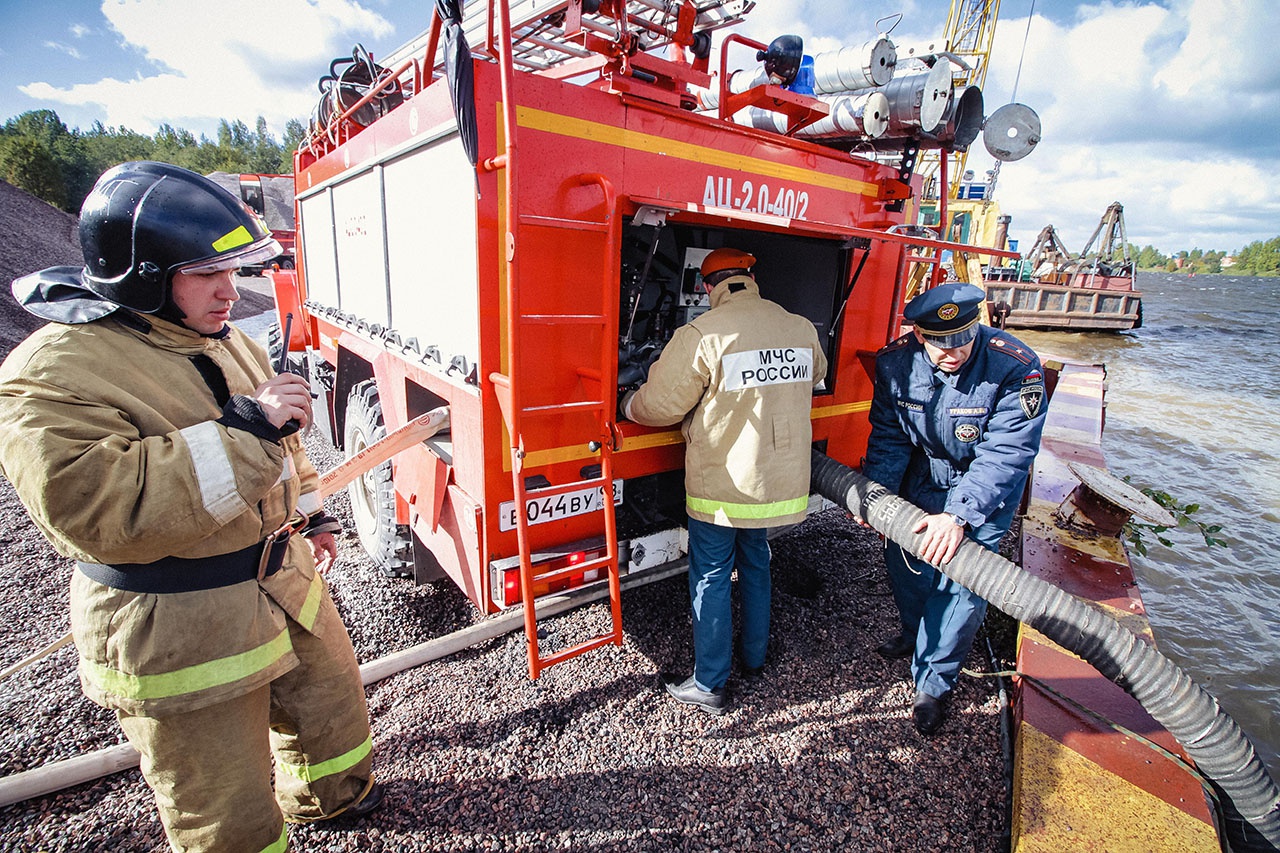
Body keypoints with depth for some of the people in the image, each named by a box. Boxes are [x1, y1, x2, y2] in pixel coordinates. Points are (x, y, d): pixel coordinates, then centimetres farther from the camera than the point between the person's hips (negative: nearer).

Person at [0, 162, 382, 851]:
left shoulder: (223, 341, 6)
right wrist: (240, 430, -32)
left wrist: (309, 513, 21)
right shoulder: (55, 374, -19)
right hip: (176, 634, -8)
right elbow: (92, 510, -31)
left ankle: (331, 795, 58)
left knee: (333, 703, 29)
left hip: (285, 583, 8)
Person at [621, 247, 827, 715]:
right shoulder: (803, 330, 0)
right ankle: (754, 657, 42)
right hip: (781, 480, 6)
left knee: (710, 580, 9)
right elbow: (814, 377, 21)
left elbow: (660, 405, -16)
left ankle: (708, 686, 22)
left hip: (721, 487, -6)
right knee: (755, 565, 24)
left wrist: (626, 404, 6)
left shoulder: (702, 335, -19)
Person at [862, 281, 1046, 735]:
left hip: (985, 488, -3)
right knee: (902, 557, 13)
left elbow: (1004, 453, -33)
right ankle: (917, 633, 44)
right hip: (922, 476, 4)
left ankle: (933, 680, 15)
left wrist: (958, 515, -44)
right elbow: (888, 436, -10)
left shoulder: (1016, 368, -30)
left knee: (963, 575, -6)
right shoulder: (896, 361, -19)